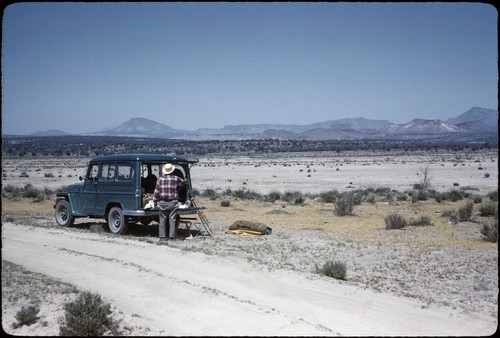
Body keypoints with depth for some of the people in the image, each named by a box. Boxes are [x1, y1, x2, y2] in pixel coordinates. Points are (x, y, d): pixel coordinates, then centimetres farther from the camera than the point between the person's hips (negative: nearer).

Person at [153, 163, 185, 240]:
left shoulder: (160, 179, 0)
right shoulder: (176, 179, -3)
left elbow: (156, 191, 1)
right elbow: (183, 182, 17)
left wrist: (155, 201, 10)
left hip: (162, 202, 1)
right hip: (173, 202, -1)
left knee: (162, 219, 7)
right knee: (172, 219, 3)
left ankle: (162, 236, 8)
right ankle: (172, 235, 3)